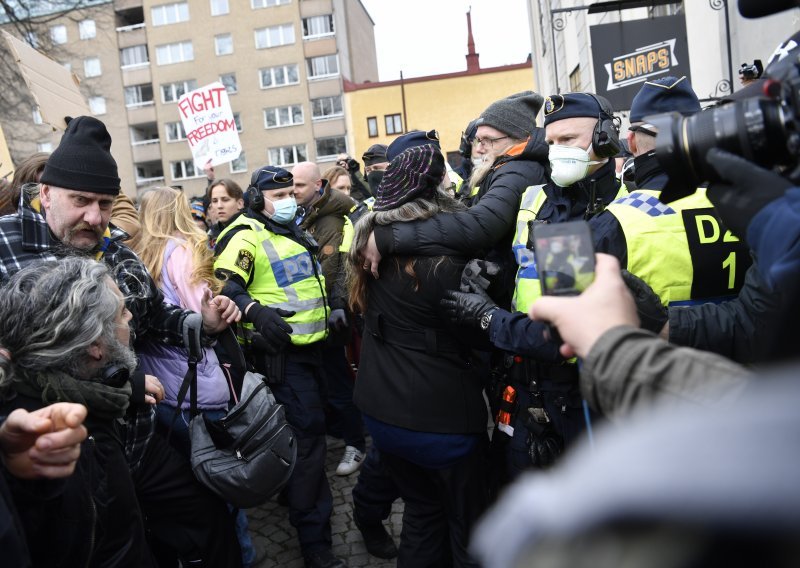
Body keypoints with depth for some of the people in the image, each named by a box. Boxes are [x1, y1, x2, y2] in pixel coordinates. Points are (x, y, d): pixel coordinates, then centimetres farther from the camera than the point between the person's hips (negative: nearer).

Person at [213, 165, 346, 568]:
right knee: (308, 434, -10)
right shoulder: (247, 236, -12)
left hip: (309, 344, 10)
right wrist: (256, 312, -38)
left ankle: (293, 490, 44)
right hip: (282, 350, -9)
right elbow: (225, 286, -24)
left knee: (307, 428, 21)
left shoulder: (293, 232, 17)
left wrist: (330, 308, 27)